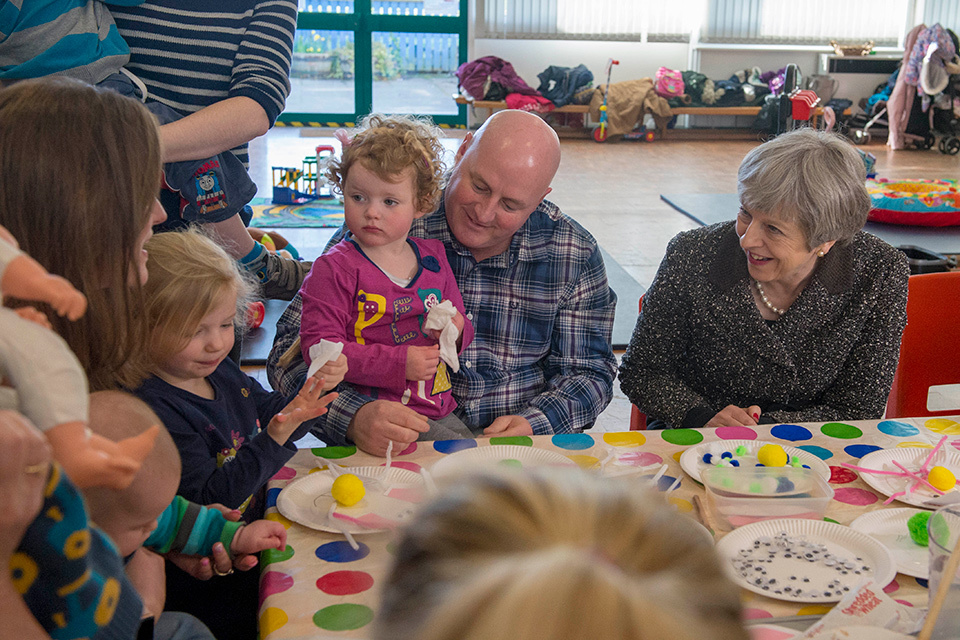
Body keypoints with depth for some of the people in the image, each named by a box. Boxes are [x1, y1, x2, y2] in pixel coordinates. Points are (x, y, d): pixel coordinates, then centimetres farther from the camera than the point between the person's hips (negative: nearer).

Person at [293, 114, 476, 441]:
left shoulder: (433, 257, 11)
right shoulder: (334, 269, -7)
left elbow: (460, 325, 22)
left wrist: (457, 330, -4)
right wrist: (398, 363, -20)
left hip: (440, 408, 7)